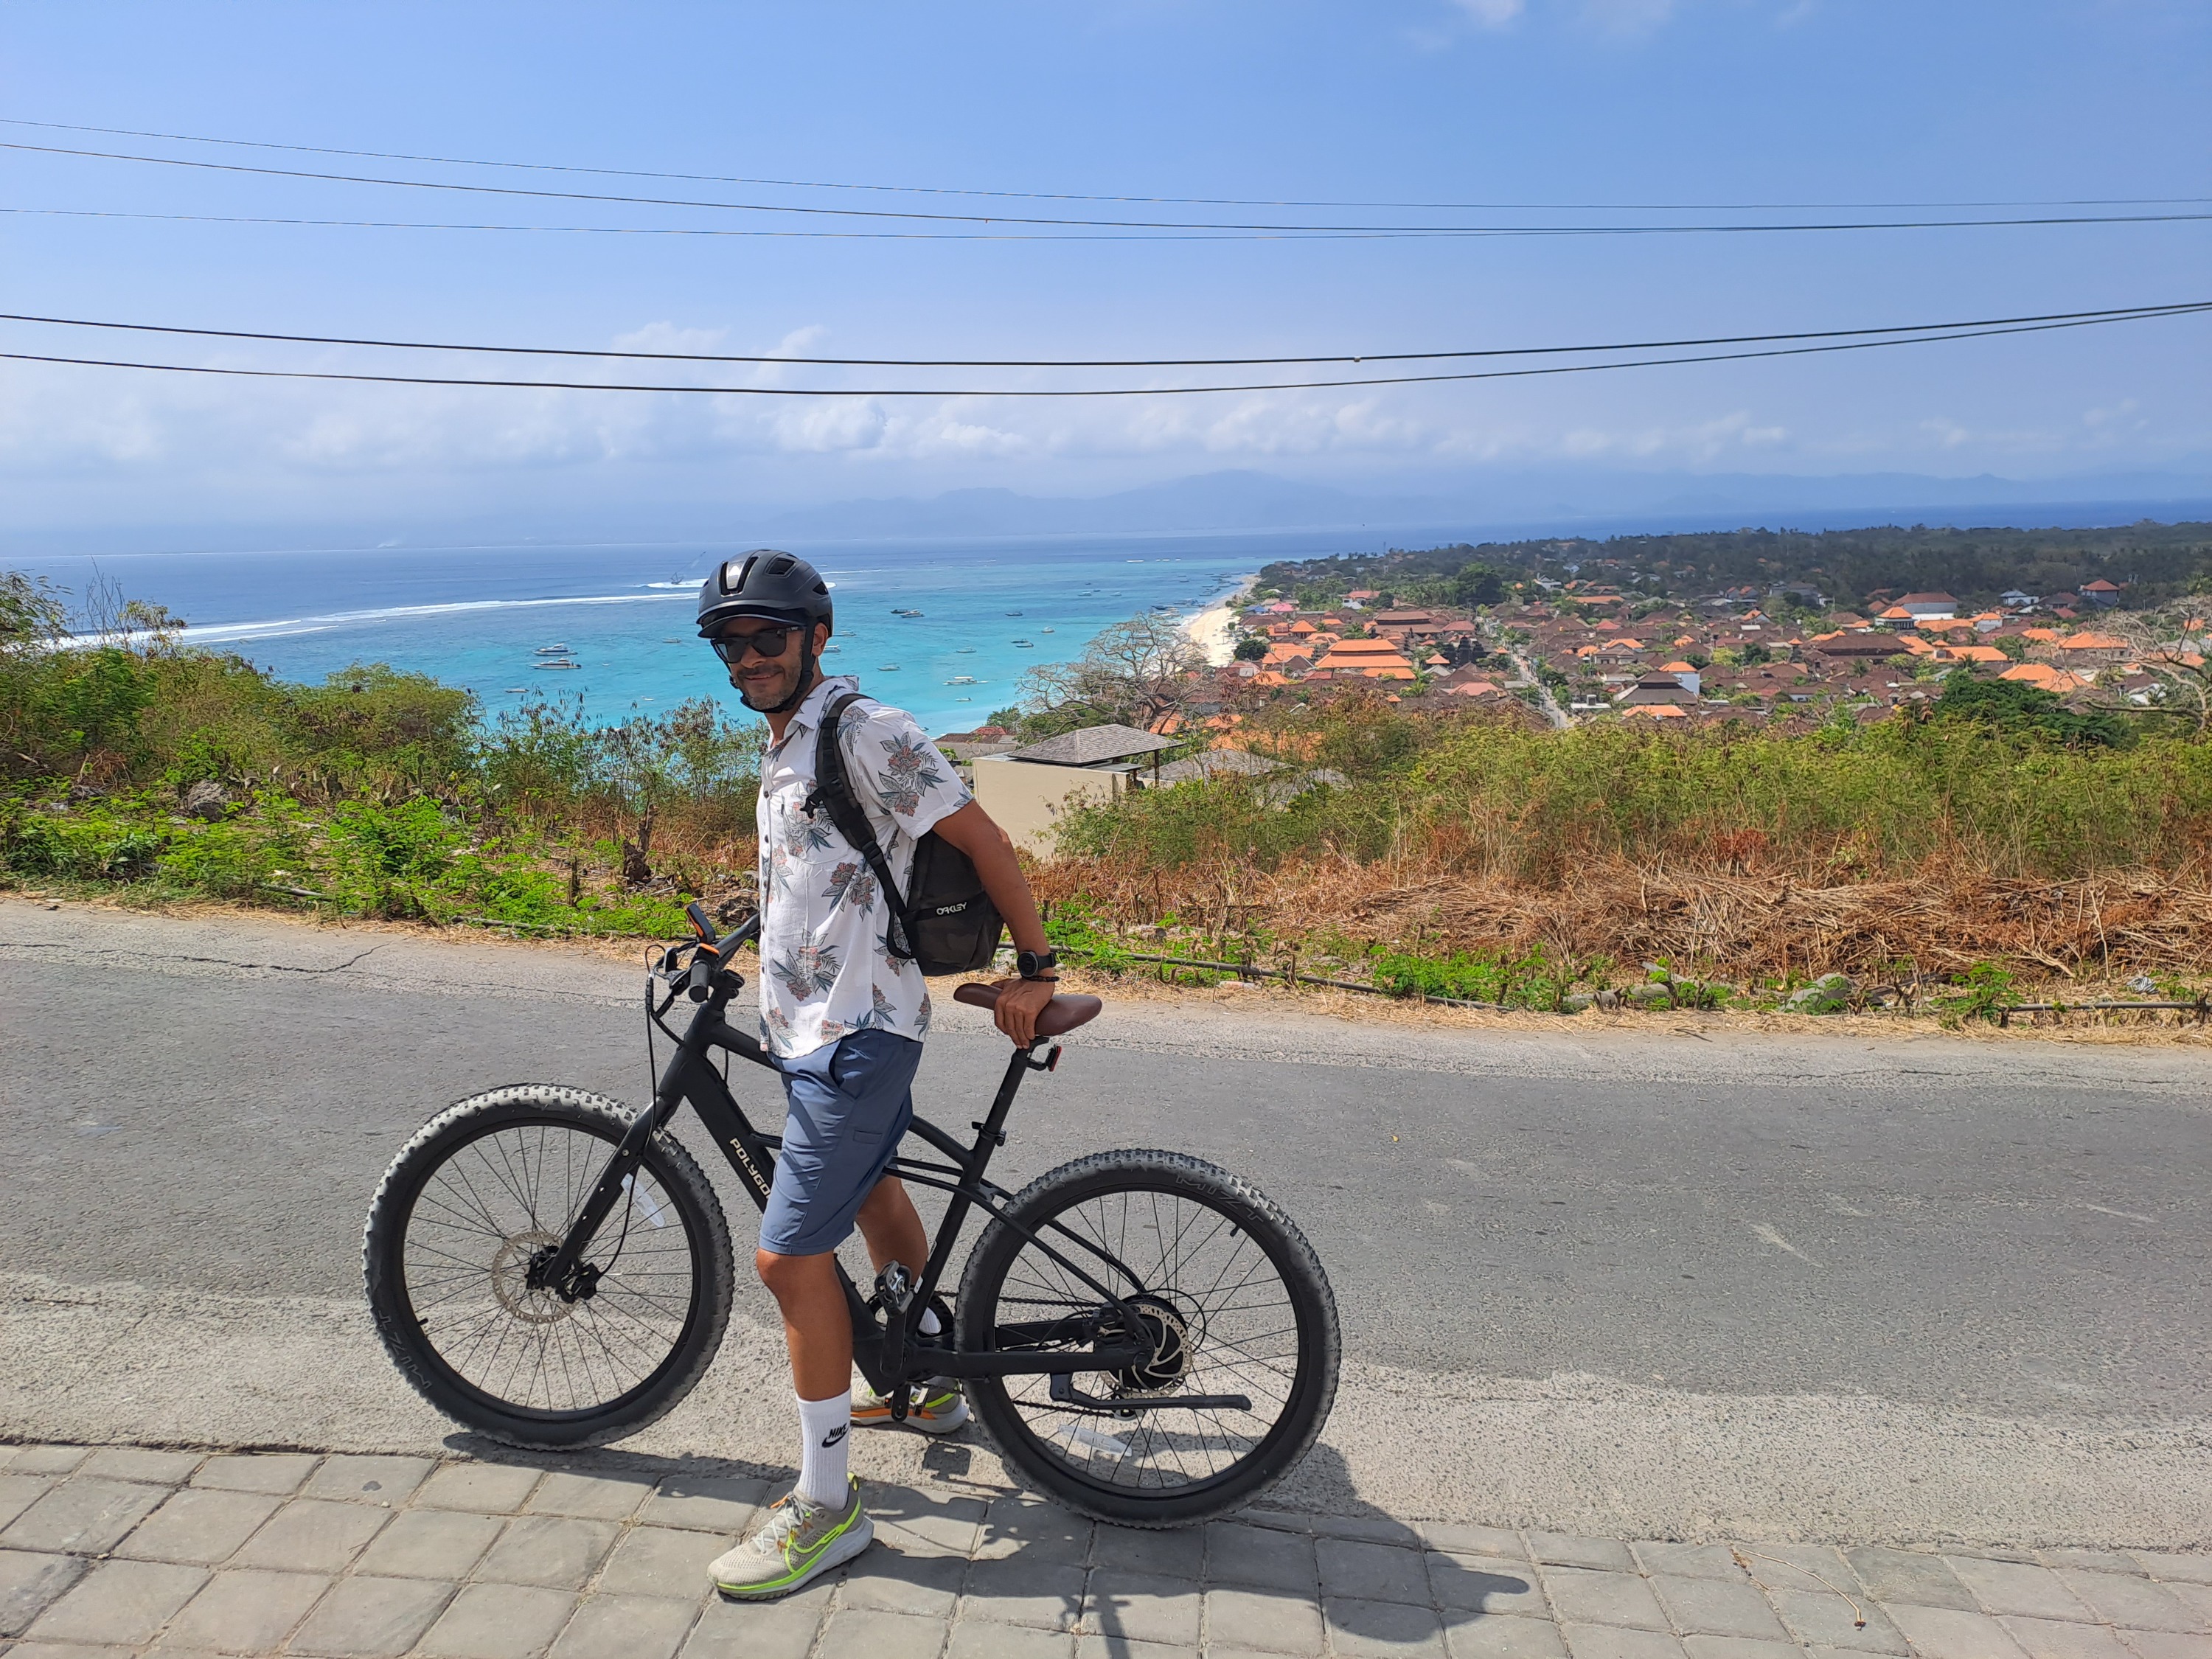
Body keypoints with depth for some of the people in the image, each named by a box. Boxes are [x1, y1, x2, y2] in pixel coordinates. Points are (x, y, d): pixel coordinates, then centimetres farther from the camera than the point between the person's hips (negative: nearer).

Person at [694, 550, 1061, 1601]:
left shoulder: (864, 732, -18)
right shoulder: (788, 744, 11)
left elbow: (981, 839, -18)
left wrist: (1036, 969, -15)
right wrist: (745, 935, 27)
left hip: (852, 1035, -11)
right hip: (820, 1026, 11)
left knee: (790, 1257, -9)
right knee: (873, 1193, 25)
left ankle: (826, 1505, 5)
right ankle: (930, 1385, 47)